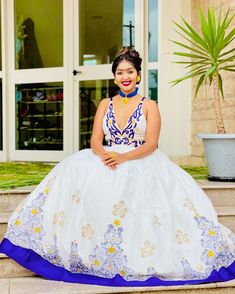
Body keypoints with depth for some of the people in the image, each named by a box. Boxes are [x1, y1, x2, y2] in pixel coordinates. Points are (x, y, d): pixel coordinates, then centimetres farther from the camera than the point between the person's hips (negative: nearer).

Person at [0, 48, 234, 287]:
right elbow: (95, 140, 4)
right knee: (73, 172, -22)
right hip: (107, 162, 3)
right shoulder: (105, 104, 14)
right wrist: (104, 155, -20)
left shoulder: (149, 106, 4)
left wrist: (123, 158, -23)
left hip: (141, 163, -3)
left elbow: (150, 145, -7)